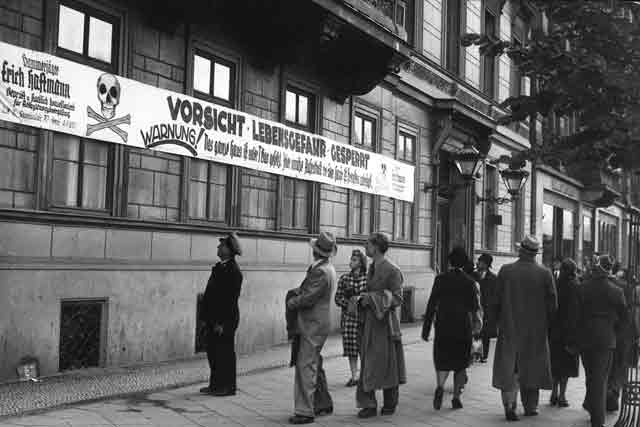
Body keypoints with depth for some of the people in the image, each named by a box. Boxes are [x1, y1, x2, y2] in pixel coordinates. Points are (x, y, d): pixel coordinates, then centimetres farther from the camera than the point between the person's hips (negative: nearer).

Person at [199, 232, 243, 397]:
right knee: (213, 352, 13)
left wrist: (222, 323, -19)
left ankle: (227, 387, 10)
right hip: (213, 319, 9)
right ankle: (215, 385, 23)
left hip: (225, 321, -9)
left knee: (225, 353, 1)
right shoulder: (218, 267, 13)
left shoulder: (234, 271, -15)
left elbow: (231, 299, -18)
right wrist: (205, 316, 14)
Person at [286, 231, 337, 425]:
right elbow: (307, 289, 16)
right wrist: (297, 292, -1)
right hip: (316, 323, 10)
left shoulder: (321, 272, -20)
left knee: (306, 366, -8)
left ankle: (305, 412, -6)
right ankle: (324, 404, 28)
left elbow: (307, 299, -22)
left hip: (313, 325, -10)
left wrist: (291, 303, -6)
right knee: (314, 366, 18)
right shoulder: (326, 268, 12)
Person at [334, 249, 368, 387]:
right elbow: (338, 297, 4)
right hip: (348, 317, 2)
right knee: (351, 347, 5)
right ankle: (354, 376, 15)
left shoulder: (368, 278, -3)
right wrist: (348, 304, -12)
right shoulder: (344, 278, 4)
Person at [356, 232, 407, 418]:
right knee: (368, 364, 4)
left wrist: (372, 298, -19)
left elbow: (397, 298, -14)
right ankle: (369, 404, 8)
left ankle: (390, 403, 20)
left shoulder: (392, 270, -12)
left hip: (385, 323, -7)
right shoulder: (371, 268, 12)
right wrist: (363, 299, 5)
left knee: (387, 363, 6)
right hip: (369, 322, 7)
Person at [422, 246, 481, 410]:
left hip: (443, 326, 0)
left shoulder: (441, 279, -2)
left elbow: (431, 305, -4)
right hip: (463, 327, 0)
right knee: (460, 363, 12)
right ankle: (456, 397, 9)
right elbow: (474, 307, -4)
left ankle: (440, 386, -17)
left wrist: (426, 328, -1)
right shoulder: (469, 281, -2)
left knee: (442, 360, 9)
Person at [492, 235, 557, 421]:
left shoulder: (505, 271, -7)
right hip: (536, 330, 1)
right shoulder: (545, 274, -7)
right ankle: (530, 406, 21)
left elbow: (496, 300, -3)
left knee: (509, 367, 6)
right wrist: (545, 322, 10)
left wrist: (500, 320, 10)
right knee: (531, 367, 13)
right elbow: (552, 303, -5)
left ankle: (509, 403, -8)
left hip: (509, 328, 0)